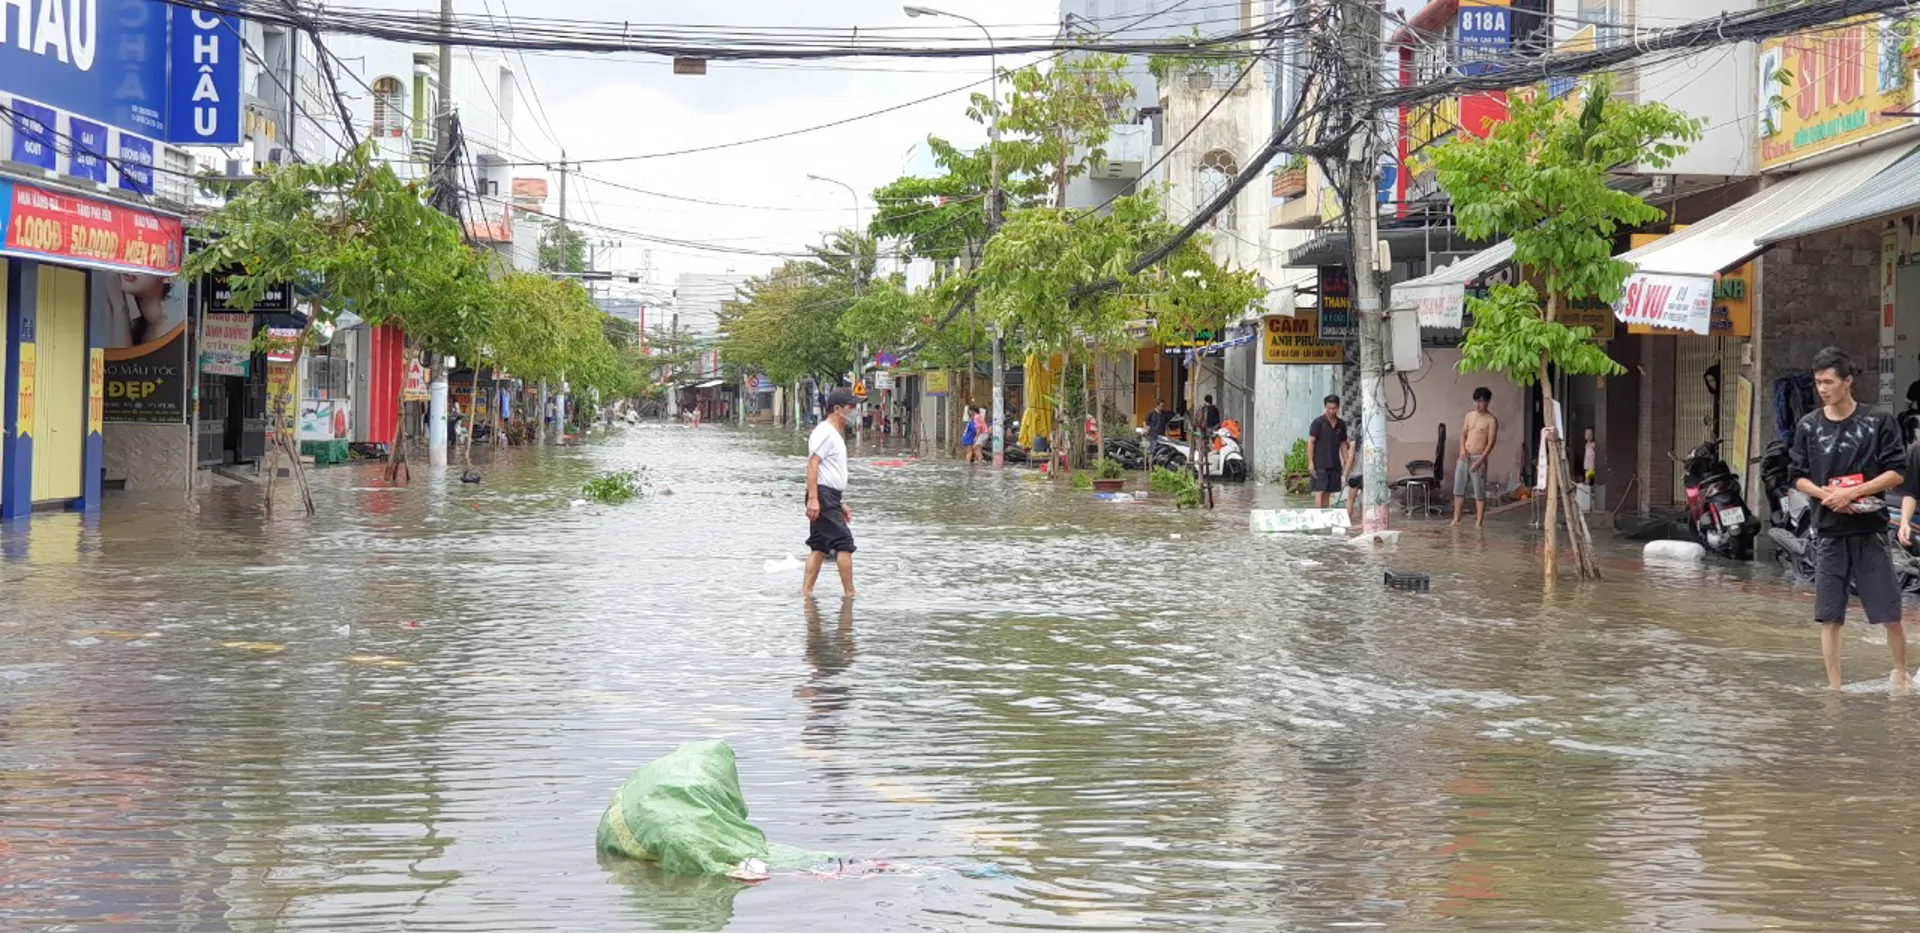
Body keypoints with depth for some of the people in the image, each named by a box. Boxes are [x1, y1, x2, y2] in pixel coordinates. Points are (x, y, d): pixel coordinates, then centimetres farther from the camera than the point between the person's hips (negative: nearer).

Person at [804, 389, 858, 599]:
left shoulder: (835, 435, 22)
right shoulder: (824, 432, -11)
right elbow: (812, 464, -19)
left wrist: (840, 504, 25)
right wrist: (813, 498, -27)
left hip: (830, 497, 10)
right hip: (823, 496, -10)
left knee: (820, 546, 9)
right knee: (844, 543, -11)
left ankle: (806, 590, 9)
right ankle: (850, 594, -9)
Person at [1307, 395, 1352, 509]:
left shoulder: (1341, 425, 10)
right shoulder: (1318, 423, -4)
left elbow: (1343, 444, 17)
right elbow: (1310, 442, -6)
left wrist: (1347, 463, 11)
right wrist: (1311, 462, -13)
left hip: (1335, 465, 5)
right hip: (1320, 464, -5)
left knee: (1328, 493, 8)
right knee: (1319, 492, -12)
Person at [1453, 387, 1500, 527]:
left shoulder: (1491, 420, -7)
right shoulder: (1469, 416, 11)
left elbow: (1490, 443, -10)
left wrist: (1479, 461, -18)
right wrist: (1462, 449, -4)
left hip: (1479, 458, -6)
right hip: (1464, 457, 6)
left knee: (1479, 492, -3)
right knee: (1459, 489, 7)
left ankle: (1479, 522, 2)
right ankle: (1456, 519, 15)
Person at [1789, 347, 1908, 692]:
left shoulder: (1878, 422, -3)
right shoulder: (1808, 426, 5)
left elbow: (1895, 473, -4)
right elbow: (1798, 477, 8)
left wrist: (1851, 492, -15)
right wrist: (1826, 494, -11)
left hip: (1869, 531, -2)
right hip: (1828, 533, 2)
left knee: (1890, 613, 1)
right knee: (1829, 618, 3)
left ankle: (1901, 674, 22)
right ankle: (1834, 687, 10)